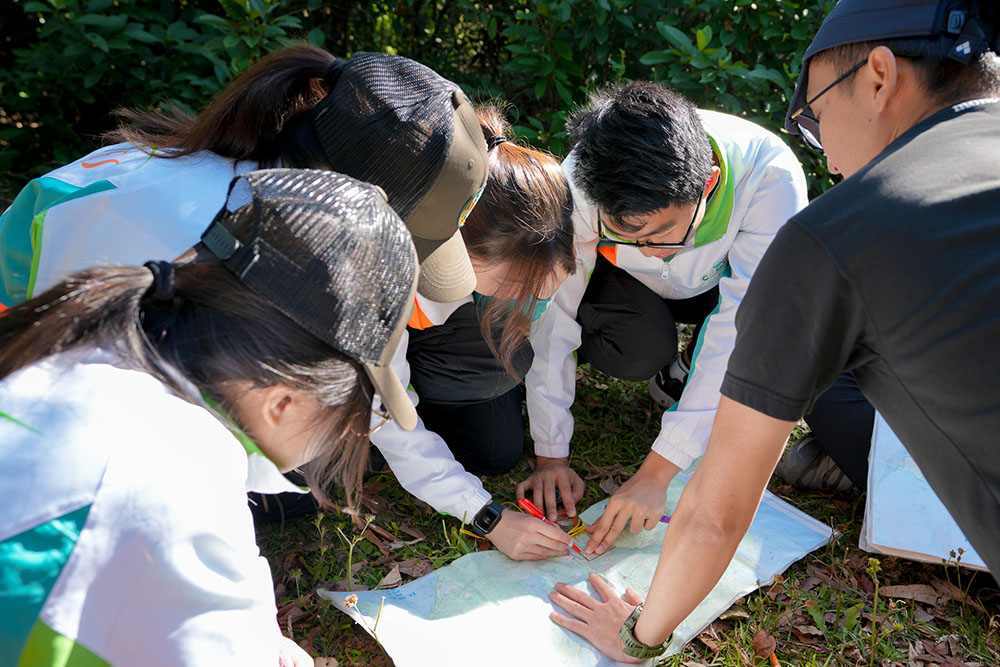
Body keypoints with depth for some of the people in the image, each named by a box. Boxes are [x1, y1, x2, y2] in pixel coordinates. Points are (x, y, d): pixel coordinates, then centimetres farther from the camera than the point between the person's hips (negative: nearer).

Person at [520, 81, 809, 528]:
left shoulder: (771, 178, -37)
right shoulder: (578, 185, -35)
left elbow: (740, 336, -37)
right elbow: (552, 314, -26)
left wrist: (656, 473, -39)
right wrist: (550, 455, -24)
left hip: (722, 283, 1)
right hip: (631, 287, 0)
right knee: (638, 348, -33)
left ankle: (689, 369, 1)